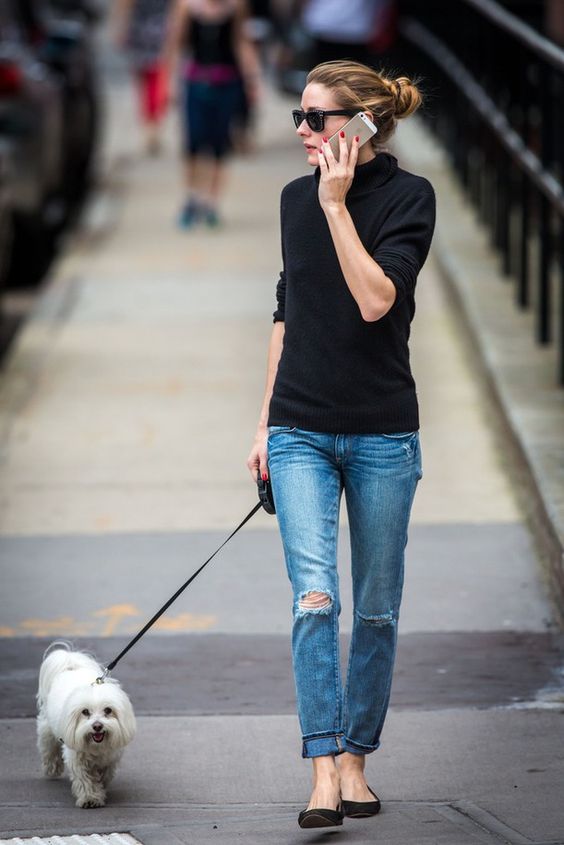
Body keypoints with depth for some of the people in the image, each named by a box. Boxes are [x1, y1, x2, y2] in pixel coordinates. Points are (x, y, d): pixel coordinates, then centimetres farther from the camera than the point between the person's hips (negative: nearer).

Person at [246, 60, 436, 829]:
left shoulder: (408, 195, -8)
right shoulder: (295, 198, 7)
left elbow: (377, 300, -22)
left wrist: (337, 203, -21)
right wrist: (265, 420, 14)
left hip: (382, 434, -3)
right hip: (301, 432, 3)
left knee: (377, 609, 7)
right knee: (314, 598, -12)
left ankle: (355, 759, 20)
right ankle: (324, 772, -16)